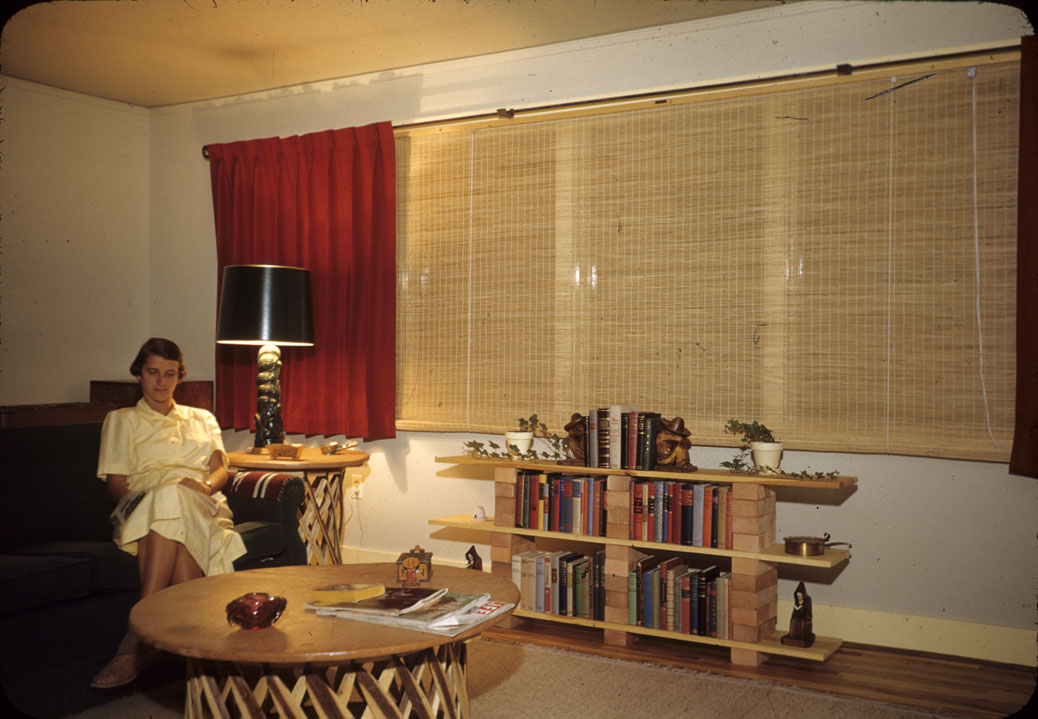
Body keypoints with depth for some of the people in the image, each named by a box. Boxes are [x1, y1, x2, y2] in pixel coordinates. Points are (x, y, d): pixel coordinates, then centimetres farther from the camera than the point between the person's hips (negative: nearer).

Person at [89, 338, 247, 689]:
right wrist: (141, 500, -12)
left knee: (171, 501, -38)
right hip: (142, 510, -1)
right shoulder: (121, 420, 23)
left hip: (203, 509, 1)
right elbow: (116, 486, 10)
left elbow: (220, 470, 13)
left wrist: (205, 485, -12)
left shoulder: (203, 419, 30)